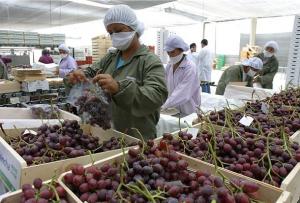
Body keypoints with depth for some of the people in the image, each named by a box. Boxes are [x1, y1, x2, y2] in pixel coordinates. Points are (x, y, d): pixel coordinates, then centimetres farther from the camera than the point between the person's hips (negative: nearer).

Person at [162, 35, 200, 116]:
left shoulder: (190, 68, -18)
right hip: (173, 110, 5)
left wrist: (164, 105, -33)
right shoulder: (169, 66, 1)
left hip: (188, 113, -5)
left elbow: (183, 93, -27)